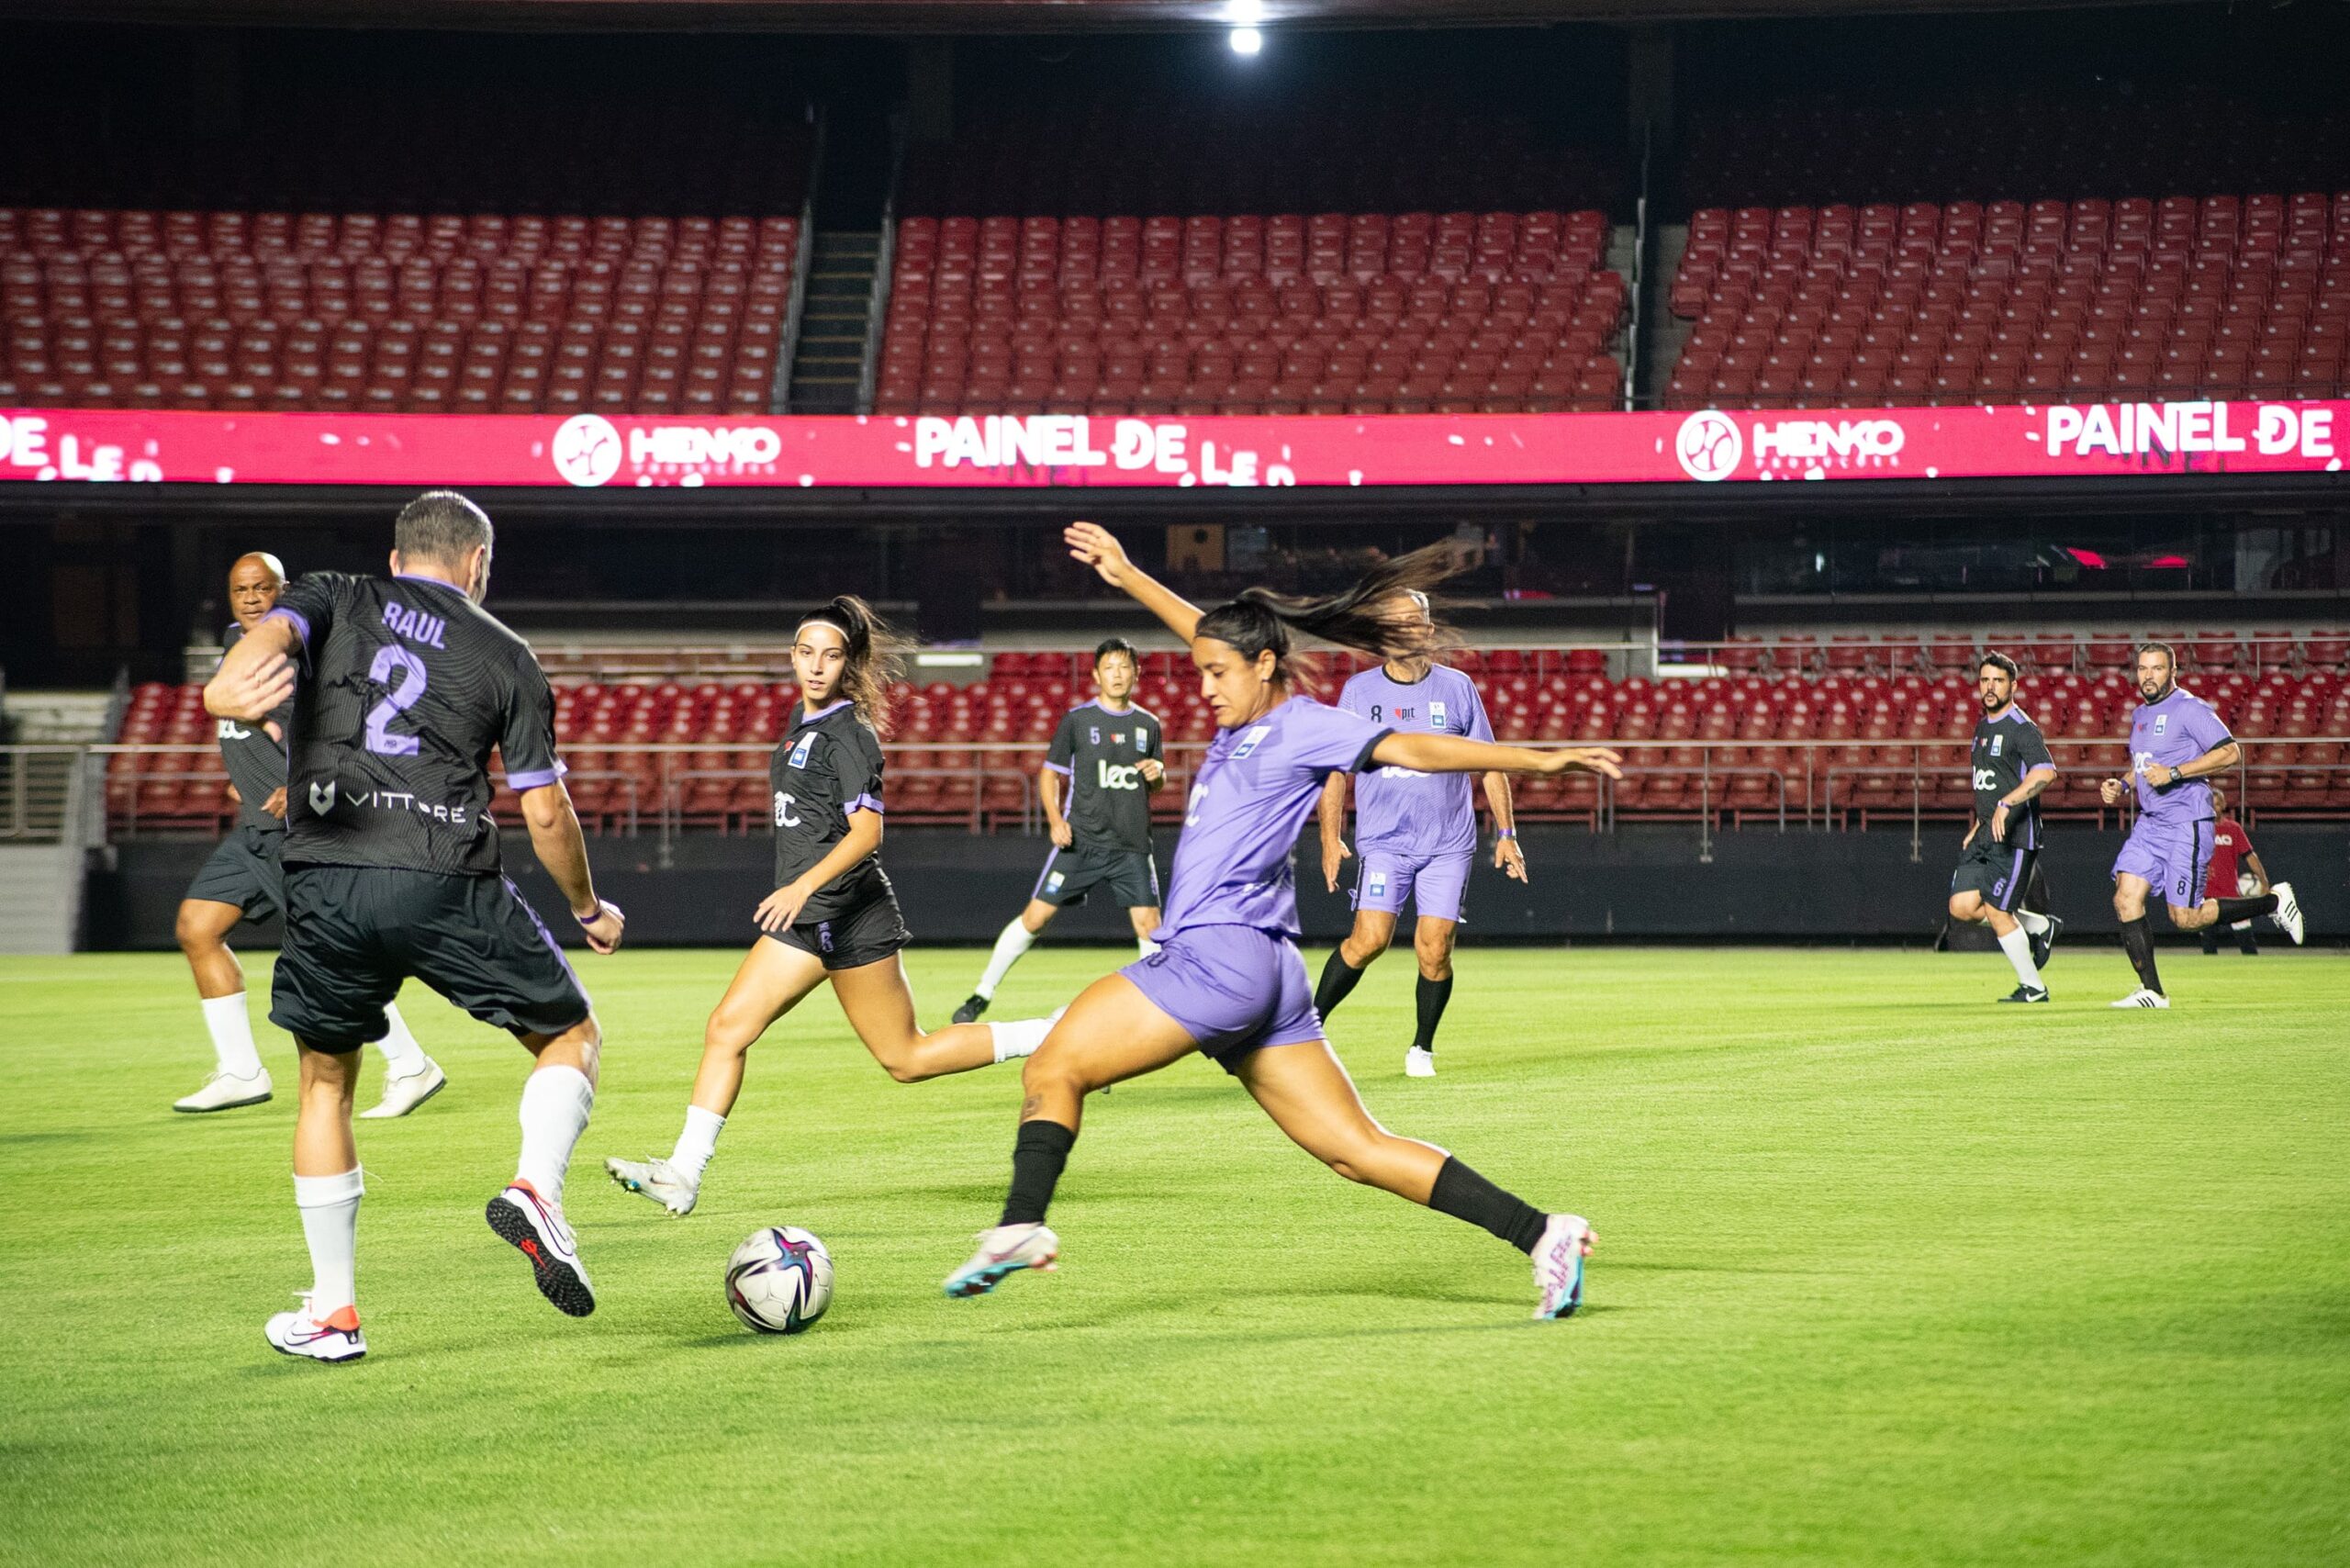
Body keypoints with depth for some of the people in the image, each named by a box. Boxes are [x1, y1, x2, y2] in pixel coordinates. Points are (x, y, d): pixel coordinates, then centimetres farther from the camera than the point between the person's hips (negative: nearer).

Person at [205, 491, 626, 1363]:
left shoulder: (332, 602, 16)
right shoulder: (505, 657, 15)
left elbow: (274, 631, -10)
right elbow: (545, 813, 12)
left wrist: (229, 688, -32)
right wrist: (589, 908, 29)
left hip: (324, 879, 1)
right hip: (448, 885, -1)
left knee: (325, 1086, 20)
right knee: (572, 1037, 18)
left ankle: (331, 1313, 18)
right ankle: (536, 1190, -9)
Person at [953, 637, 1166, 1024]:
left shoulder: (1149, 725, 9)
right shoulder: (1077, 720, -1)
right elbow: (1049, 773, 5)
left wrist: (1157, 774, -4)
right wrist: (1055, 819, -10)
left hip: (1132, 846, 2)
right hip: (1082, 841, -2)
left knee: (1149, 924, -5)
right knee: (1035, 916, -5)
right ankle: (981, 996, 4)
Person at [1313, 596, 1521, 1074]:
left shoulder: (1456, 688, 5)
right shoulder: (1358, 692, 5)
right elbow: (1335, 769, 8)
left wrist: (1506, 833, 6)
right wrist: (1330, 838, 1)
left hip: (1449, 844, 1)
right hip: (1383, 842, -1)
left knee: (1435, 949, -7)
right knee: (1370, 939, -15)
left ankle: (1422, 1047, 12)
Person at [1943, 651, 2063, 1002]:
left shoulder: (2022, 729, -12)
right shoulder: (1982, 727, 16)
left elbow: (2045, 772, -29)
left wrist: (2006, 804, -37)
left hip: (2015, 837, -8)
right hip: (1985, 837, 8)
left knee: (1996, 913, -7)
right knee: (1962, 906, -3)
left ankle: (2032, 986, 10)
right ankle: (2041, 926, 17)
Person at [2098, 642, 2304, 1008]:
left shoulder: (2189, 708, -10)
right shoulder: (2140, 715, 16)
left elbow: (2230, 752, -18)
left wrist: (2175, 773, -22)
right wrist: (2120, 786, 11)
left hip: (2187, 823, -8)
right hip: (2149, 823, 8)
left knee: (2185, 918, -6)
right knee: (2126, 898, -7)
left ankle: (2274, 901, 12)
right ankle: (2151, 991, -4)